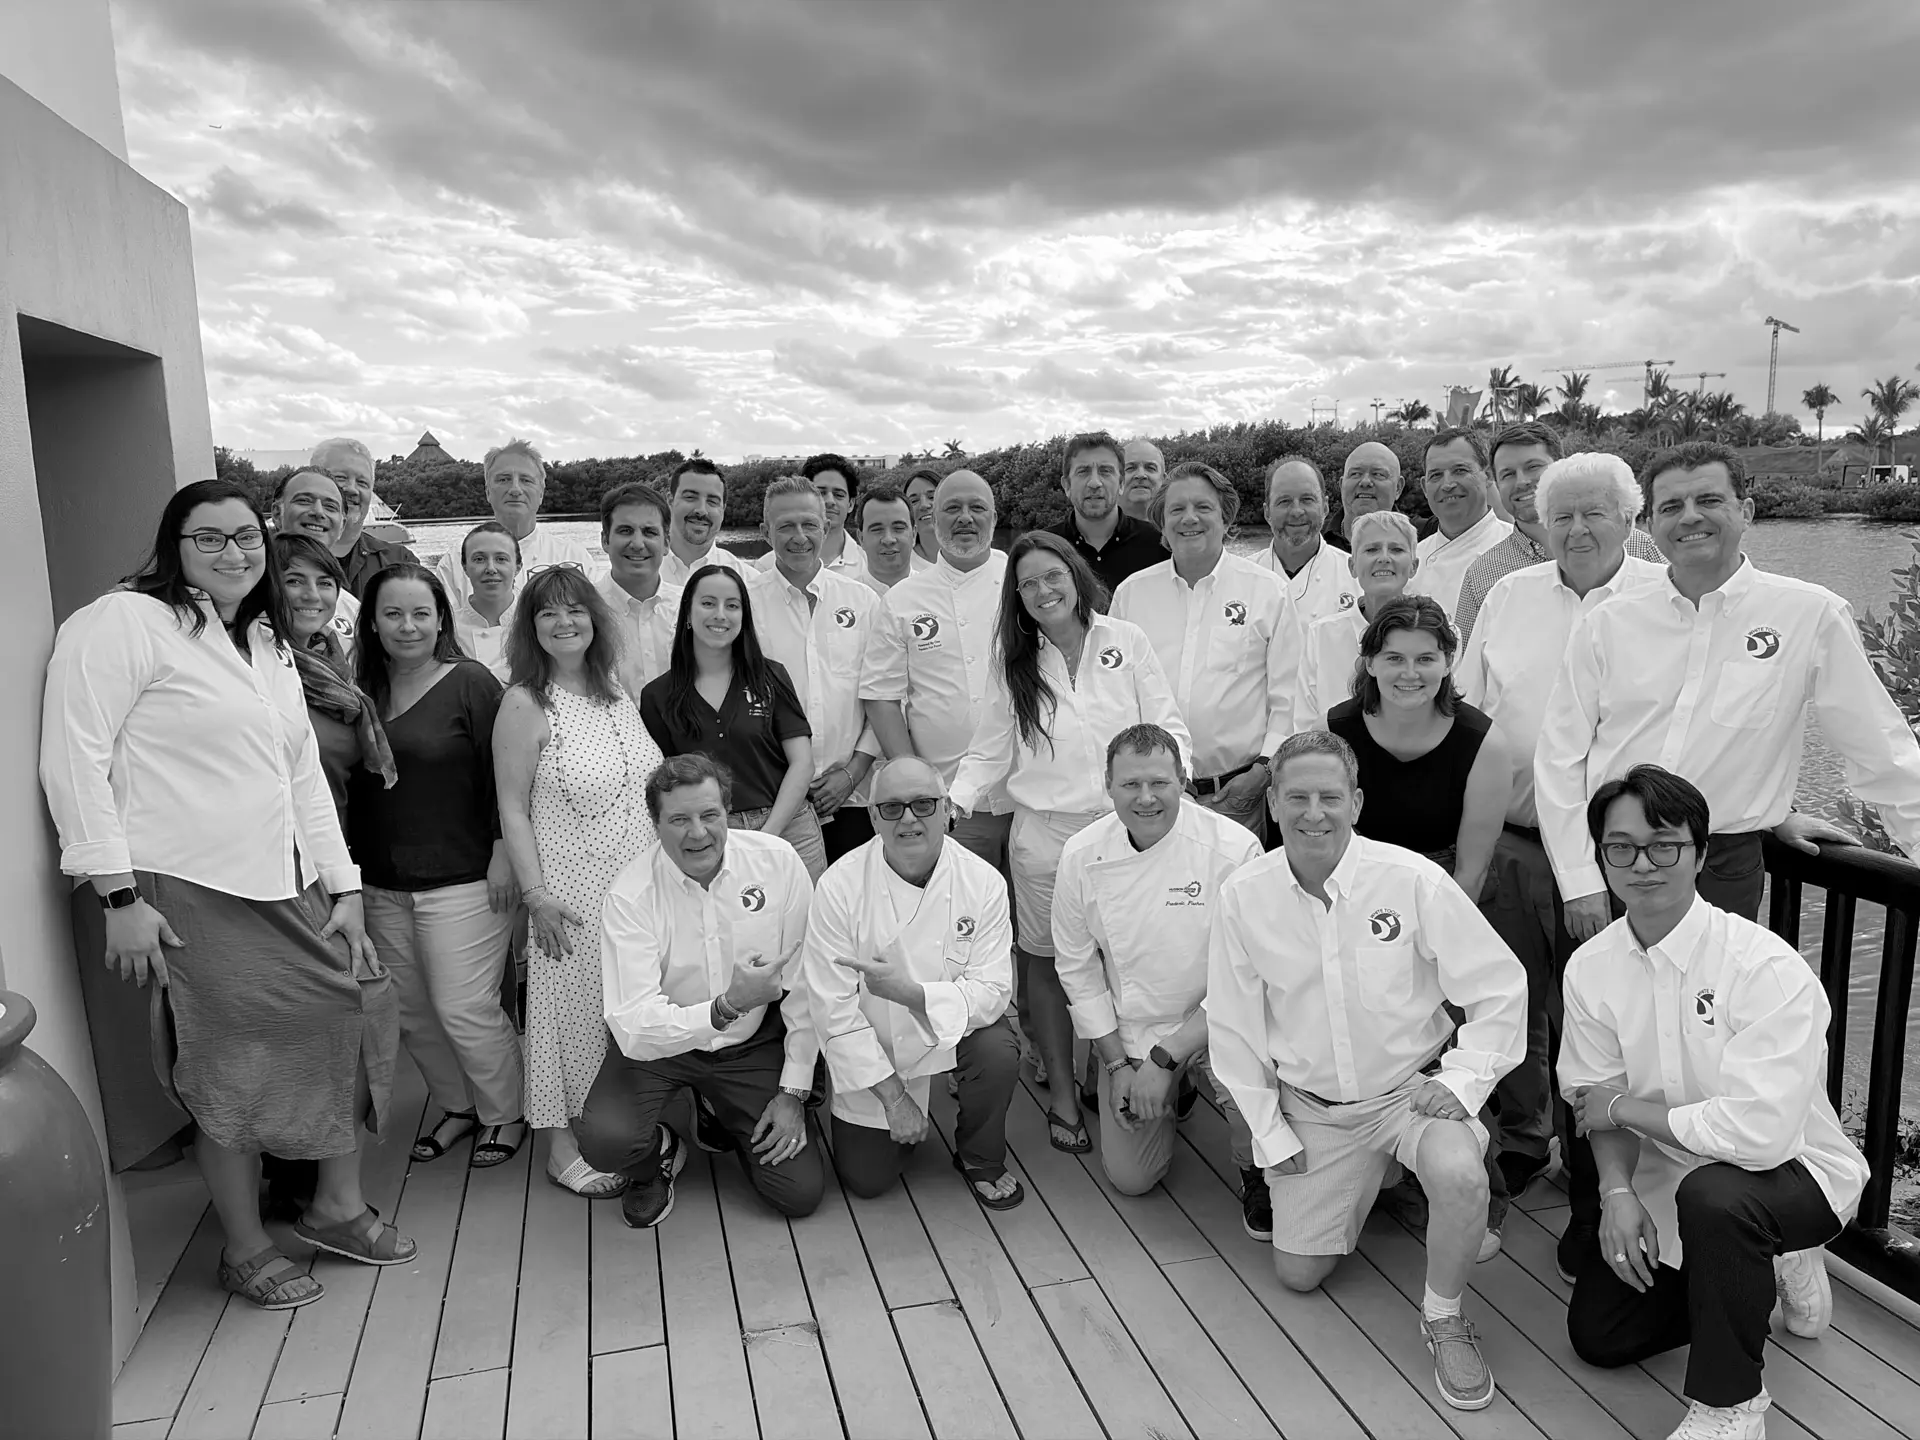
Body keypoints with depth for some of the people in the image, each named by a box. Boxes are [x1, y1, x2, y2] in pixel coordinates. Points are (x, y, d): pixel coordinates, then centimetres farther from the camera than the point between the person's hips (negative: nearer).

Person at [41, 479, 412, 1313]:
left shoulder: (270, 644, 18)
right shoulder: (122, 622, -7)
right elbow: (75, 759, -13)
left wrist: (344, 888, 12)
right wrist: (118, 895, -16)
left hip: (285, 893, 8)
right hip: (183, 898, -8)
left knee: (354, 1009, 7)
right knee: (230, 1072, -2)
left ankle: (337, 1206, 27)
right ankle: (244, 1251, 21)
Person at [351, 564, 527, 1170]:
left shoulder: (470, 682, -8)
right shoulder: (362, 689, 7)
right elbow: (352, 784, 13)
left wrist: (503, 854, -14)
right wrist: (352, 865, 10)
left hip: (463, 877, -6)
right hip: (383, 884, 6)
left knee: (464, 1009, -3)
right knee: (411, 1012, 12)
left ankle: (505, 1115, 18)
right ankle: (457, 1106, 31)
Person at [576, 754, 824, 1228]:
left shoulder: (777, 860, -17)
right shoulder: (630, 895, -21)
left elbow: (805, 984, -9)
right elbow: (634, 1029, -29)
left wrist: (793, 1092, -8)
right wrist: (727, 1006, -43)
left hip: (754, 1042, 2)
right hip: (658, 1045, -1)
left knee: (801, 1193, -5)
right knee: (604, 1141, -29)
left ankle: (725, 1117, 27)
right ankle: (658, 1156, 10)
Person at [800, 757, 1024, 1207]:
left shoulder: (983, 882, -17)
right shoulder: (839, 887, -21)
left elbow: (990, 991, -18)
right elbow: (833, 1007, -18)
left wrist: (909, 991, -36)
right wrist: (893, 1096, -18)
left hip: (953, 1032, 0)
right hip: (872, 1050, 0)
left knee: (999, 1053, -31)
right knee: (865, 1180, -2)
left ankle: (980, 1159, 1)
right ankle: (905, 1119, 33)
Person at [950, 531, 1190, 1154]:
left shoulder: (1125, 641, 2)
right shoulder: (1013, 662, 5)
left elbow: (1166, 724, 3)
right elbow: (990, 752, 7)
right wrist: (952, 801, -8)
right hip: (1045, 831, 1)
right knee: (1048, 963, 7)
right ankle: (1062, 1096, 22)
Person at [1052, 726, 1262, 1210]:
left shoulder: (1235, 848, -20)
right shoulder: (1082, 856, -10)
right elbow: (1078, 969, 1)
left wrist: (1166, 1058, -20)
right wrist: (1118, 1063, -4)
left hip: (1214, 1021, -3)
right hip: (1129, 1032, 3)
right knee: (1131, 1178, 6)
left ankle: (1256, 1174, 0)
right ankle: (1170, 1091, 36)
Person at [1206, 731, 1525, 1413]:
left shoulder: (1412, 879, -19)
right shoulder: (1242, 897, -13)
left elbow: (1500, 987, -9)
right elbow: (1231, 1026, -2)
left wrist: (1462, 1078, -21)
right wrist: (1270, 1132, 0)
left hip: (1415, 1087, -2)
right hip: (1312, 1107, 3)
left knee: (1459, 1174, -34)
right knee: (1297, 1273, 7)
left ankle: (1444, 1318, -3)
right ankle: (1363, 1183, 39)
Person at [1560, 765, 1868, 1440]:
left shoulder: (1769, 968, -28)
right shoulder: (1591, 967, -11)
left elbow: (1759, 1131, -35)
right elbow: (1597, 1100, -3)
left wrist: (1626, 1106, -23)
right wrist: (1617, 1191, -20)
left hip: (1793, 1170, -6)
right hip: (1665, 1181, 6)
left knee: (1712, 1193, -39)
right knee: (1597, 1334, 7)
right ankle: (1763, 1268, 28)